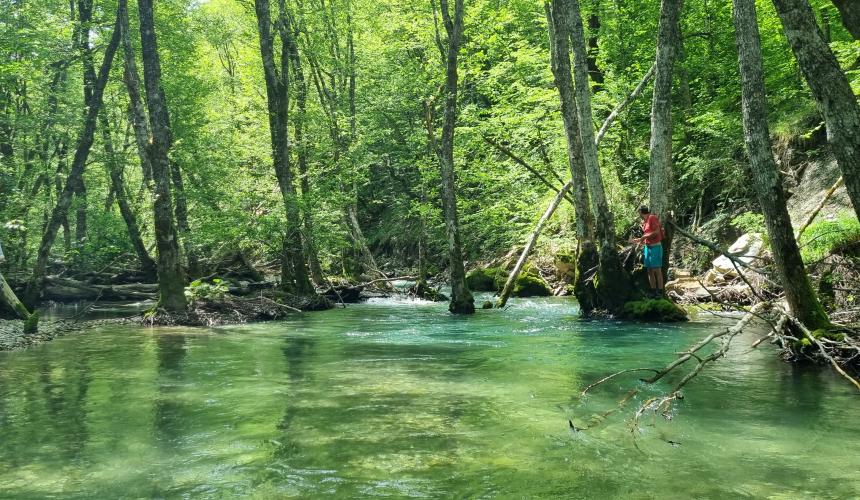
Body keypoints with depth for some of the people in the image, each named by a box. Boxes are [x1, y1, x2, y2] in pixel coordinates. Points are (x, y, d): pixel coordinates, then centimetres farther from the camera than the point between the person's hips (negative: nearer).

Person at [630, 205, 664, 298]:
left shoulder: (652, 218, -9)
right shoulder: (644, 222, 13)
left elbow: (657, 232, -17)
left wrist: (644, 236, -12)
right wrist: (636, 240, 23)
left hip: (656, 247, -8)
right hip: (647, 247, 8)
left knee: (657, 270, -6)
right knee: (650, 271, 5)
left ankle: (660, 292, -3)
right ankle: (653, 292, 8)